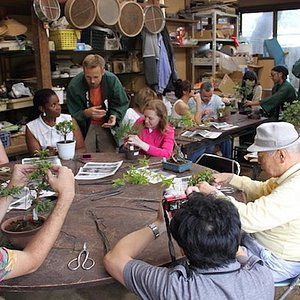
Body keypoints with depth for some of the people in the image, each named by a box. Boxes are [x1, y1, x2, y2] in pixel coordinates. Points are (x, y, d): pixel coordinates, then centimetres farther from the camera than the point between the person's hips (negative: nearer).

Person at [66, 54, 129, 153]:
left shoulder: (113, 80, -15)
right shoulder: (74, 86, -18)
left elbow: (122, 104, -2)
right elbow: (74, 114, -12)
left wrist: (115, 116, -22)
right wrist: (86, 113, -32)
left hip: (107, 125, 1)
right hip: (84, 127, -1)